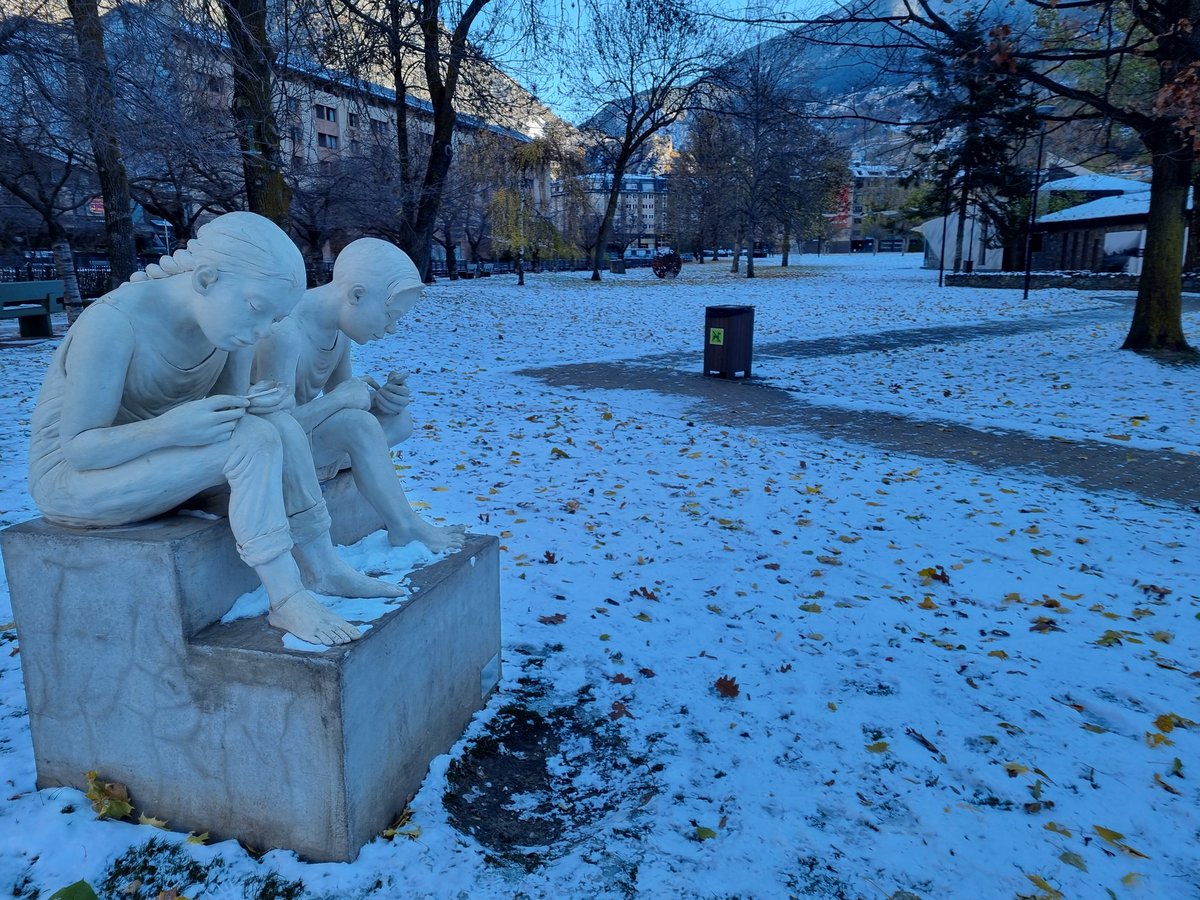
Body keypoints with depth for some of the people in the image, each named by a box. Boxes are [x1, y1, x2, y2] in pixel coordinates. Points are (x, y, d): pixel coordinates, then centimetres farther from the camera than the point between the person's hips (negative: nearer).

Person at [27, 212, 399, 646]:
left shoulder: (227, 318, -7)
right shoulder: (112, 324, -27)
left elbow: (225, 412, 1)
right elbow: (78, 449, -23)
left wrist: (253, 403, -23)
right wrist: (171, 428, -40)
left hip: (154, 459, 7)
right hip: (70, 480, -7)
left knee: (279, 424, -17)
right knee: (252, 441, -28)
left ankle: (322, 568, -12)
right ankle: (287, 600, -25)